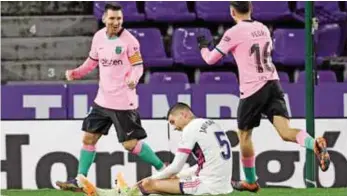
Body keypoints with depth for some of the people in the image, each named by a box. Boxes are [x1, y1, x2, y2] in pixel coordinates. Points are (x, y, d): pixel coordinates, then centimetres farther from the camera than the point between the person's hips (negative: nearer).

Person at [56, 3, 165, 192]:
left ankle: (163, 170, 10)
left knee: (131, 144, -6)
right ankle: (80, 180, 17)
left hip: (124, 102, -6)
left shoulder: (129, 40, -14)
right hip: (103, 100, 6)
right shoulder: (99, 37, 4)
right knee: (88, 138, 8)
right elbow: (92, 61, 18)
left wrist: (133, 78, -33)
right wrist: (75, 73, 5)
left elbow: (138, 66, -12)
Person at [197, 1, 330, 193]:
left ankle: (250, 181, 26)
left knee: (244, 134, 16)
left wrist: (203, 47, 24)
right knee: (285, 131, -10)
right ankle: (315, 144, -41)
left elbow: (211, 59, 2)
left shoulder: (233, 33, -5)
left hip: (252, 89, -5)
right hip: (273, 83, 5)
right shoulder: (263, 29, 14)